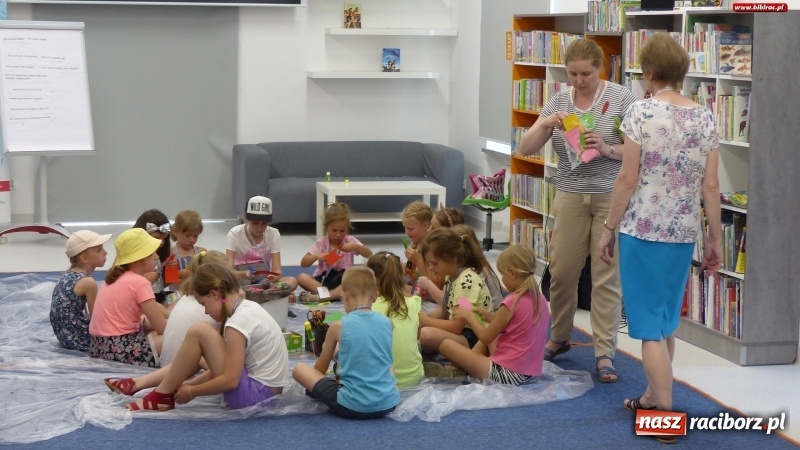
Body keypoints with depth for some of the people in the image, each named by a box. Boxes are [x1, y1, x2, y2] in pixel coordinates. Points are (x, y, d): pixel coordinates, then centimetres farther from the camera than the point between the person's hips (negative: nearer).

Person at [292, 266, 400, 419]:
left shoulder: (338, 326, -5)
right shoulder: (387, 322, 4)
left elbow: (321, 369, 11)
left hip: (352, 407, -2)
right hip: (388, 404, 3)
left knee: (299, 369, 10)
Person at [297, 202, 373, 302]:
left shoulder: (350, 240, 1)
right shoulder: (321, 243, 0)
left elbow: (369, 255, -8)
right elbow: (303, 263, -2)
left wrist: (355, 246, -25)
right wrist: (316, 256, -22)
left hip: (343, 280, -1)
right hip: (323, 279, 1)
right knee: (302, 278, -25)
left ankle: (318, 297, -43)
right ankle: (335, 294, -36)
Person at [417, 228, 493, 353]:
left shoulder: (466, 281, -22)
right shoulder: (451, 276, 6)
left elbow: (455, 327, -22)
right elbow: (445, 311, 18)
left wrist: (422, 319, -16)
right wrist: (422, 317, 1)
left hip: (475, 339, -10)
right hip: (459, 330, 10)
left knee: (426, 334, -32)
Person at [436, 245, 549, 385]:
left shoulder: (512, 303, -19)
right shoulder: (540, 299, 4)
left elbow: (485, 337, -9)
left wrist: (469, 316, 6)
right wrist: (490, 316, 13)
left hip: (507, 374, -9)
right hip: (530, 372, 9)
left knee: (447, 345, -6)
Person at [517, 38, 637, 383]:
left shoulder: (620, 98, -5)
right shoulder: (557, 102, 5)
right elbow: (526, 149, 3)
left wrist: (608, 150, -23)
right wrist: (545, 123, -15)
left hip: (612, 197, -3)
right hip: (570, 197, 3)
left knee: (607, 276, -2)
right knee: (562, 271, 8)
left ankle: (604, 353, 4)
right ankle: (559, 338, 29)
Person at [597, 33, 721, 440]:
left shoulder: (642, 112, -11)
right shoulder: (705, 118, 3)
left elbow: (628, 179, -11)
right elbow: (711, 186, 3)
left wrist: (609, 229, -2)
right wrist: (715, 239, 10)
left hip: (644, 230, -5)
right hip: (684, 233, 5)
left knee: (650, 323, 0)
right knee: (665, 319, 19)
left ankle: (665, 412, -1)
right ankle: (653, 397, 31)